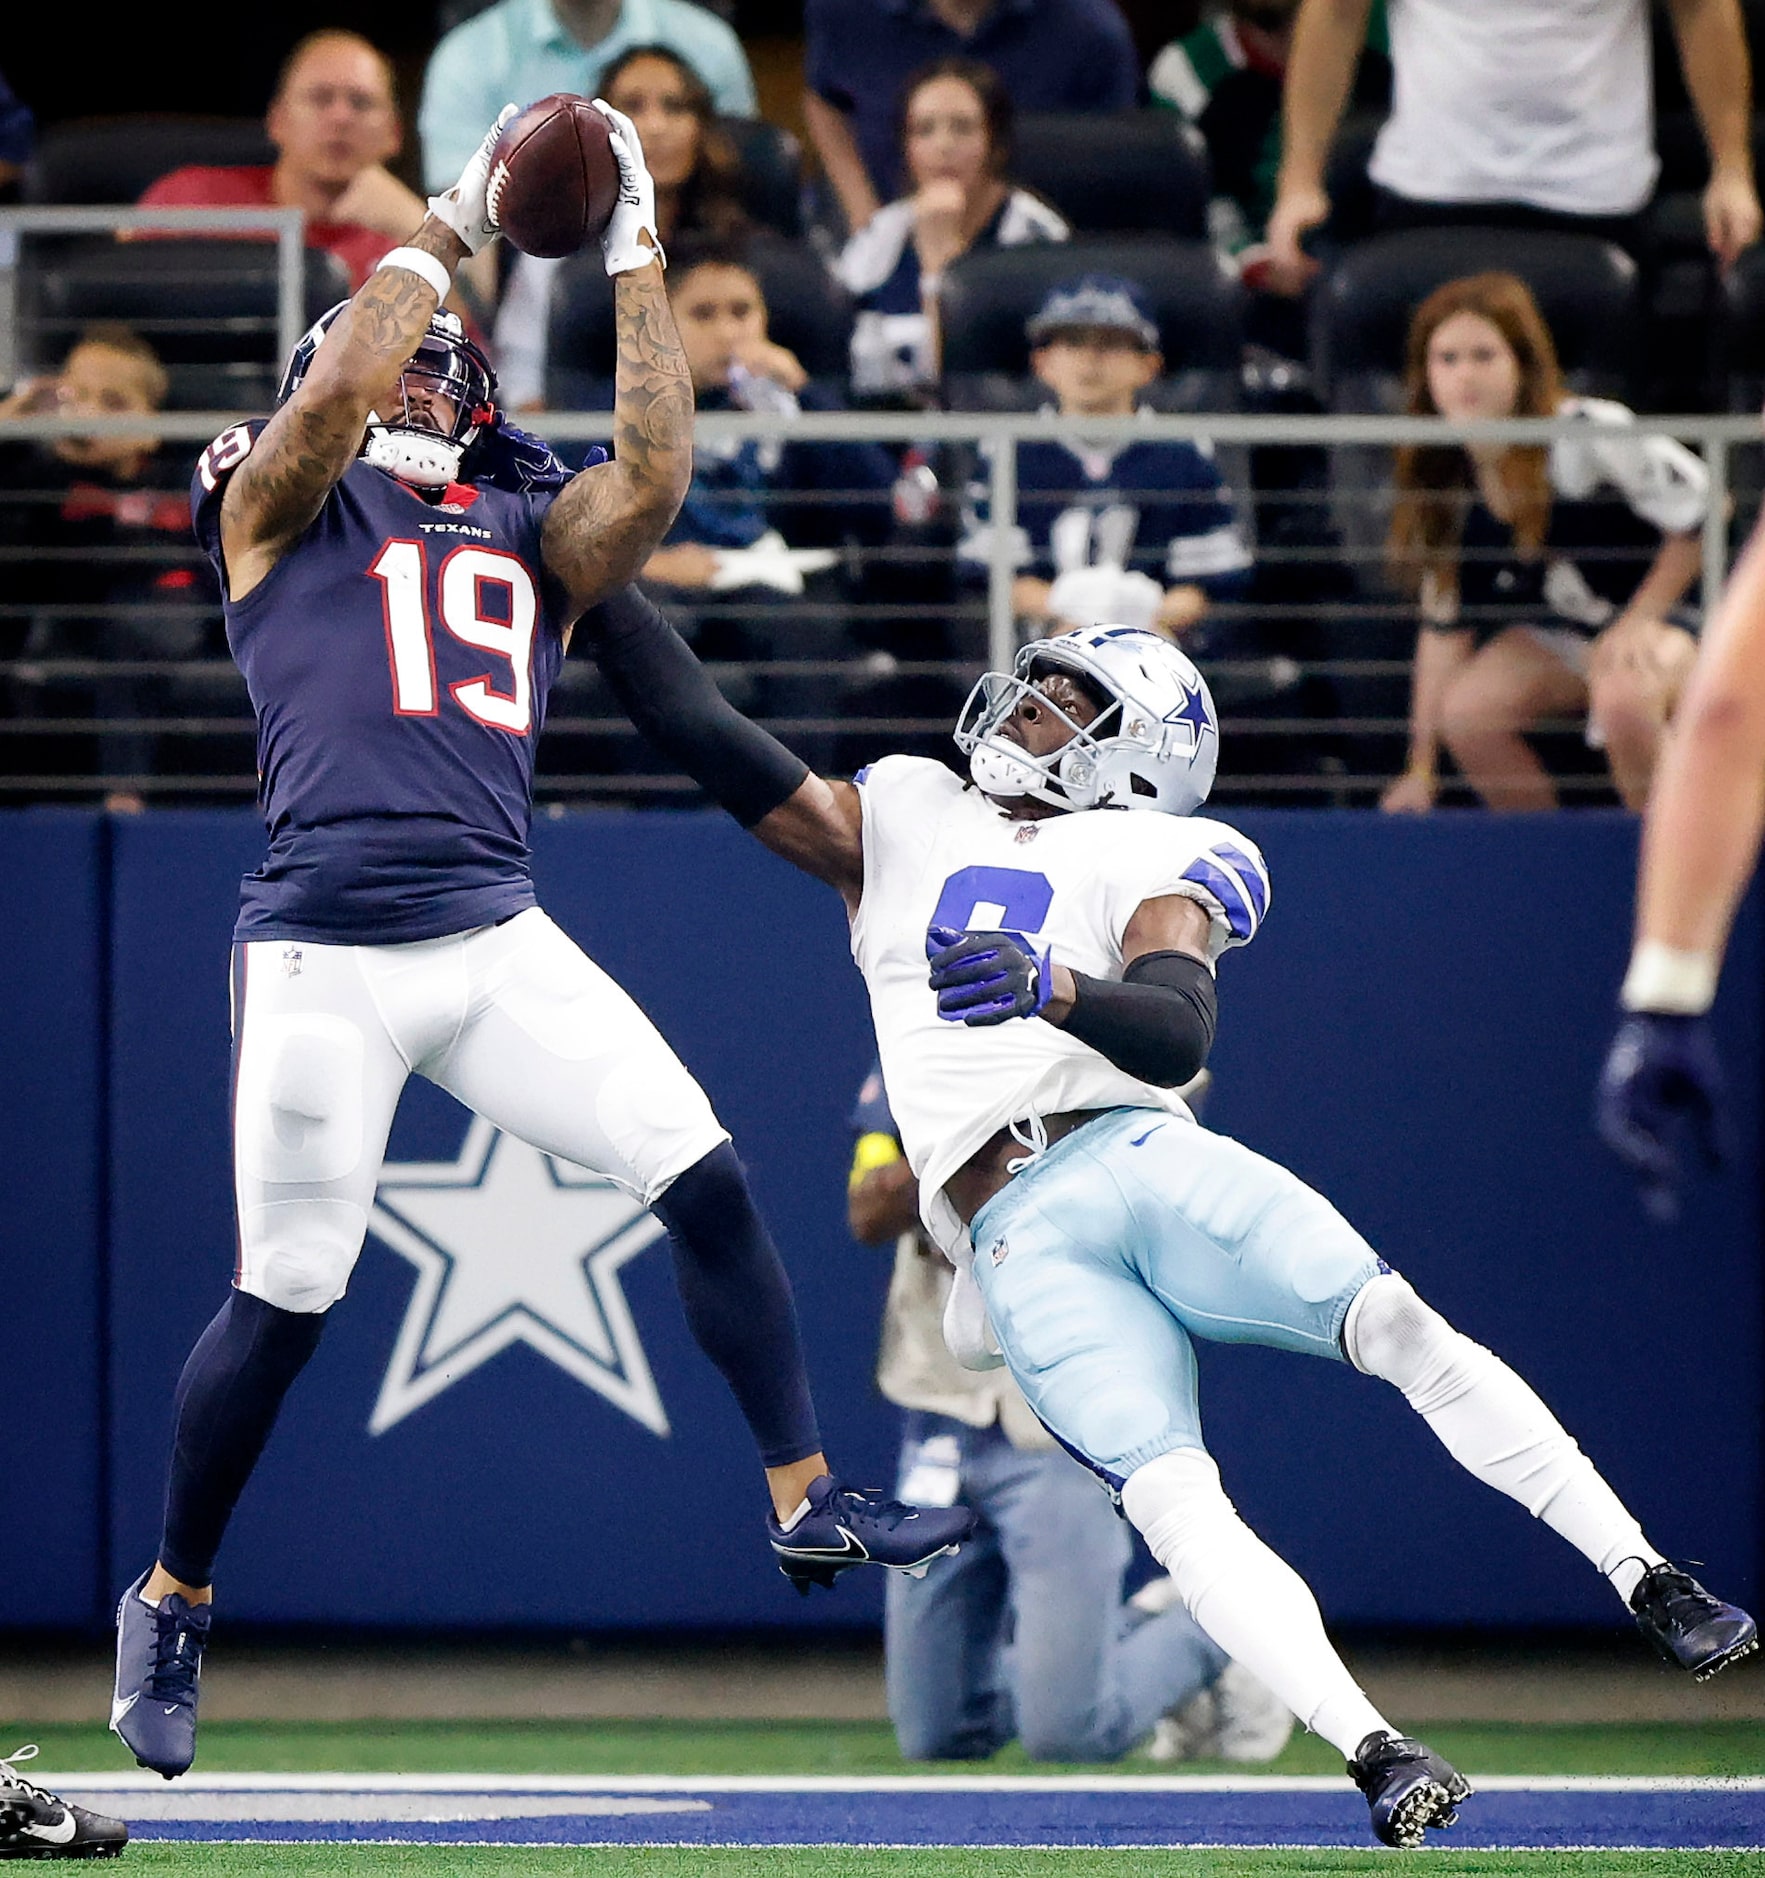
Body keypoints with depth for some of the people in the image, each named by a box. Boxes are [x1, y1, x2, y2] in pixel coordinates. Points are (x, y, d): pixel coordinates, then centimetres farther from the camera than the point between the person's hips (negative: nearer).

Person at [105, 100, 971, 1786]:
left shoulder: (530, 529, 19)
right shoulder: (280, 505, 10)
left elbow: (656, 472, 1)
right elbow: (329, 398, -10)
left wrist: (634, 263, 3)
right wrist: (449, 229, -1)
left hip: (497, 943, 4)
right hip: (323, 949, -4)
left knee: (704, 1180, -8)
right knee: (283, 1300, -1)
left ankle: (806, 1509, 0)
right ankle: (168, 1604, 17)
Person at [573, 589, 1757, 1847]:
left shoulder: (1146, 865, 10)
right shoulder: (900, 825, 24)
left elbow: (1175, 1033, -10)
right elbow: (706, 734, 20)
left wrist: (1052, 990, -30)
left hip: (1144, 1162, -1)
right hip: (1022, 1240, 1)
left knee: (1401, 1327, -24)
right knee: (1171, 1500, -22)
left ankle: (1654, 1589, -19)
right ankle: (1379, 1758, -32)